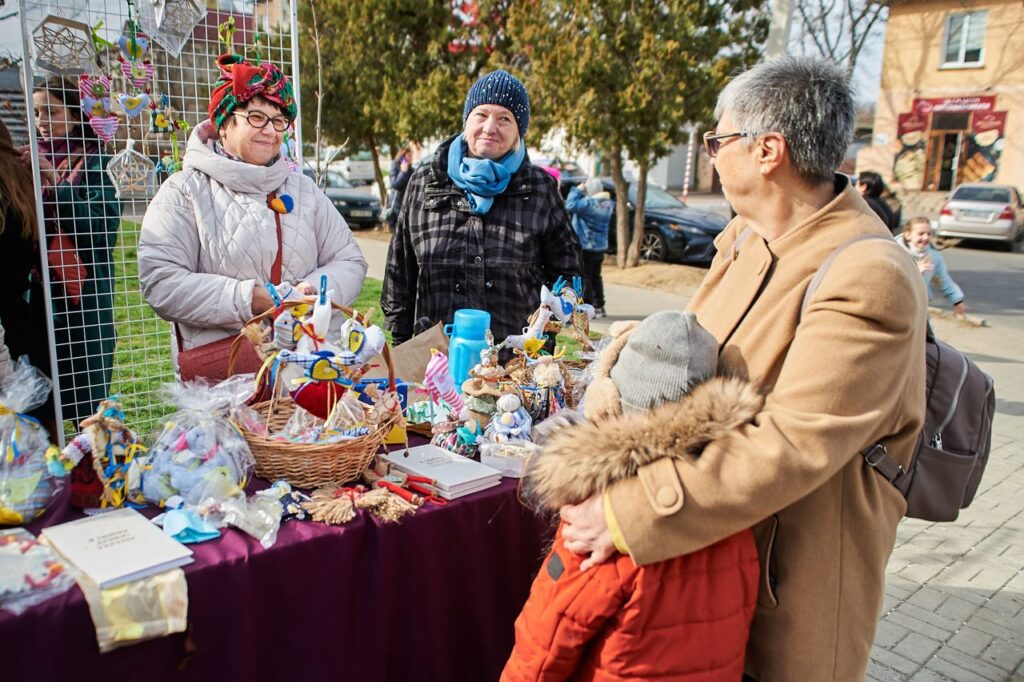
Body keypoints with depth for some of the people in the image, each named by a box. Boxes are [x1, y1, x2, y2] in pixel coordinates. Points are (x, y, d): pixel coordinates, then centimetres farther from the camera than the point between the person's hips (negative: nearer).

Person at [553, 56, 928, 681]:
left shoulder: (871, 281, -25)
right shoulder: (746, 237, 3)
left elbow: (790, 447, -32)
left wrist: (629, 512, -32)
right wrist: (605, 437, -6)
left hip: (792, 573, -7)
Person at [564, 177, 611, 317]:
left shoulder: (588, 202, -21)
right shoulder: (608, 203, 3)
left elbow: (570, 205, -28)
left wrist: (577, 190, -14)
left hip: (585, 246, -8)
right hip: (600, 246, 8)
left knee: (584, 277, -2)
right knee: (595, 276, 17)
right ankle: (599, 307, 22)